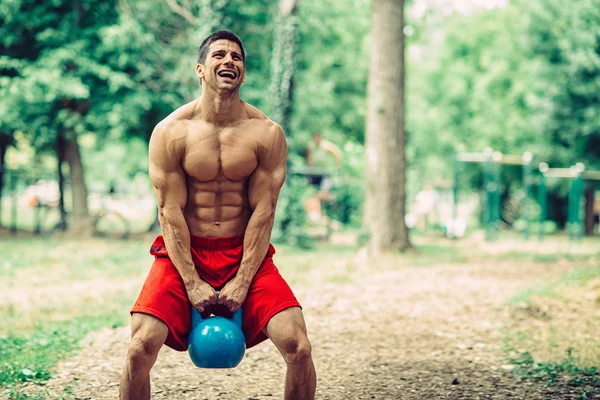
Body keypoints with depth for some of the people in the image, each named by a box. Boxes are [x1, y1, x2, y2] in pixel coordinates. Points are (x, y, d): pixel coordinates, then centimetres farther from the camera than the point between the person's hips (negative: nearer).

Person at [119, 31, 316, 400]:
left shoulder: (267, 134, -4)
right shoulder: (170, 132, -6)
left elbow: (263, 213, -6)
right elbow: (171, 211, -7)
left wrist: (242, 282, -12)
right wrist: (192, 283, -13)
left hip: (245, 252, 1)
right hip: (184, 251, 0)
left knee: (298, 347, -17)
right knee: (140, 349, -20)